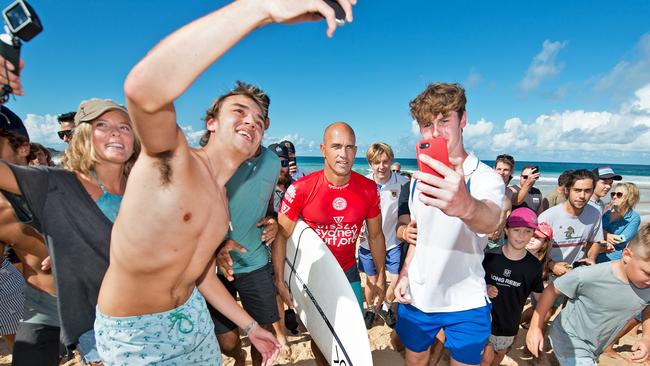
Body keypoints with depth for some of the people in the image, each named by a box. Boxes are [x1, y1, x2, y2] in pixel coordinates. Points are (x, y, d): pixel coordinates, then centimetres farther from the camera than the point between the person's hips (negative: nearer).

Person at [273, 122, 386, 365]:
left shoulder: (369, 189, -11)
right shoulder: (301, 189, -20)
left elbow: (375, 236, 0)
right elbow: (282, 236, -12)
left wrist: (381, 278, 4)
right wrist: (280, 281, -12)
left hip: (348, 272, 2)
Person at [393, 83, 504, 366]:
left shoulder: (486, 177, -17)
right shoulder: (420, 178, 1)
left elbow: (489, 221, -40)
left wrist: (466, 206, -62)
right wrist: (405, 274, 2)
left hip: (466, 304, -4)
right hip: (416, 298, 5)